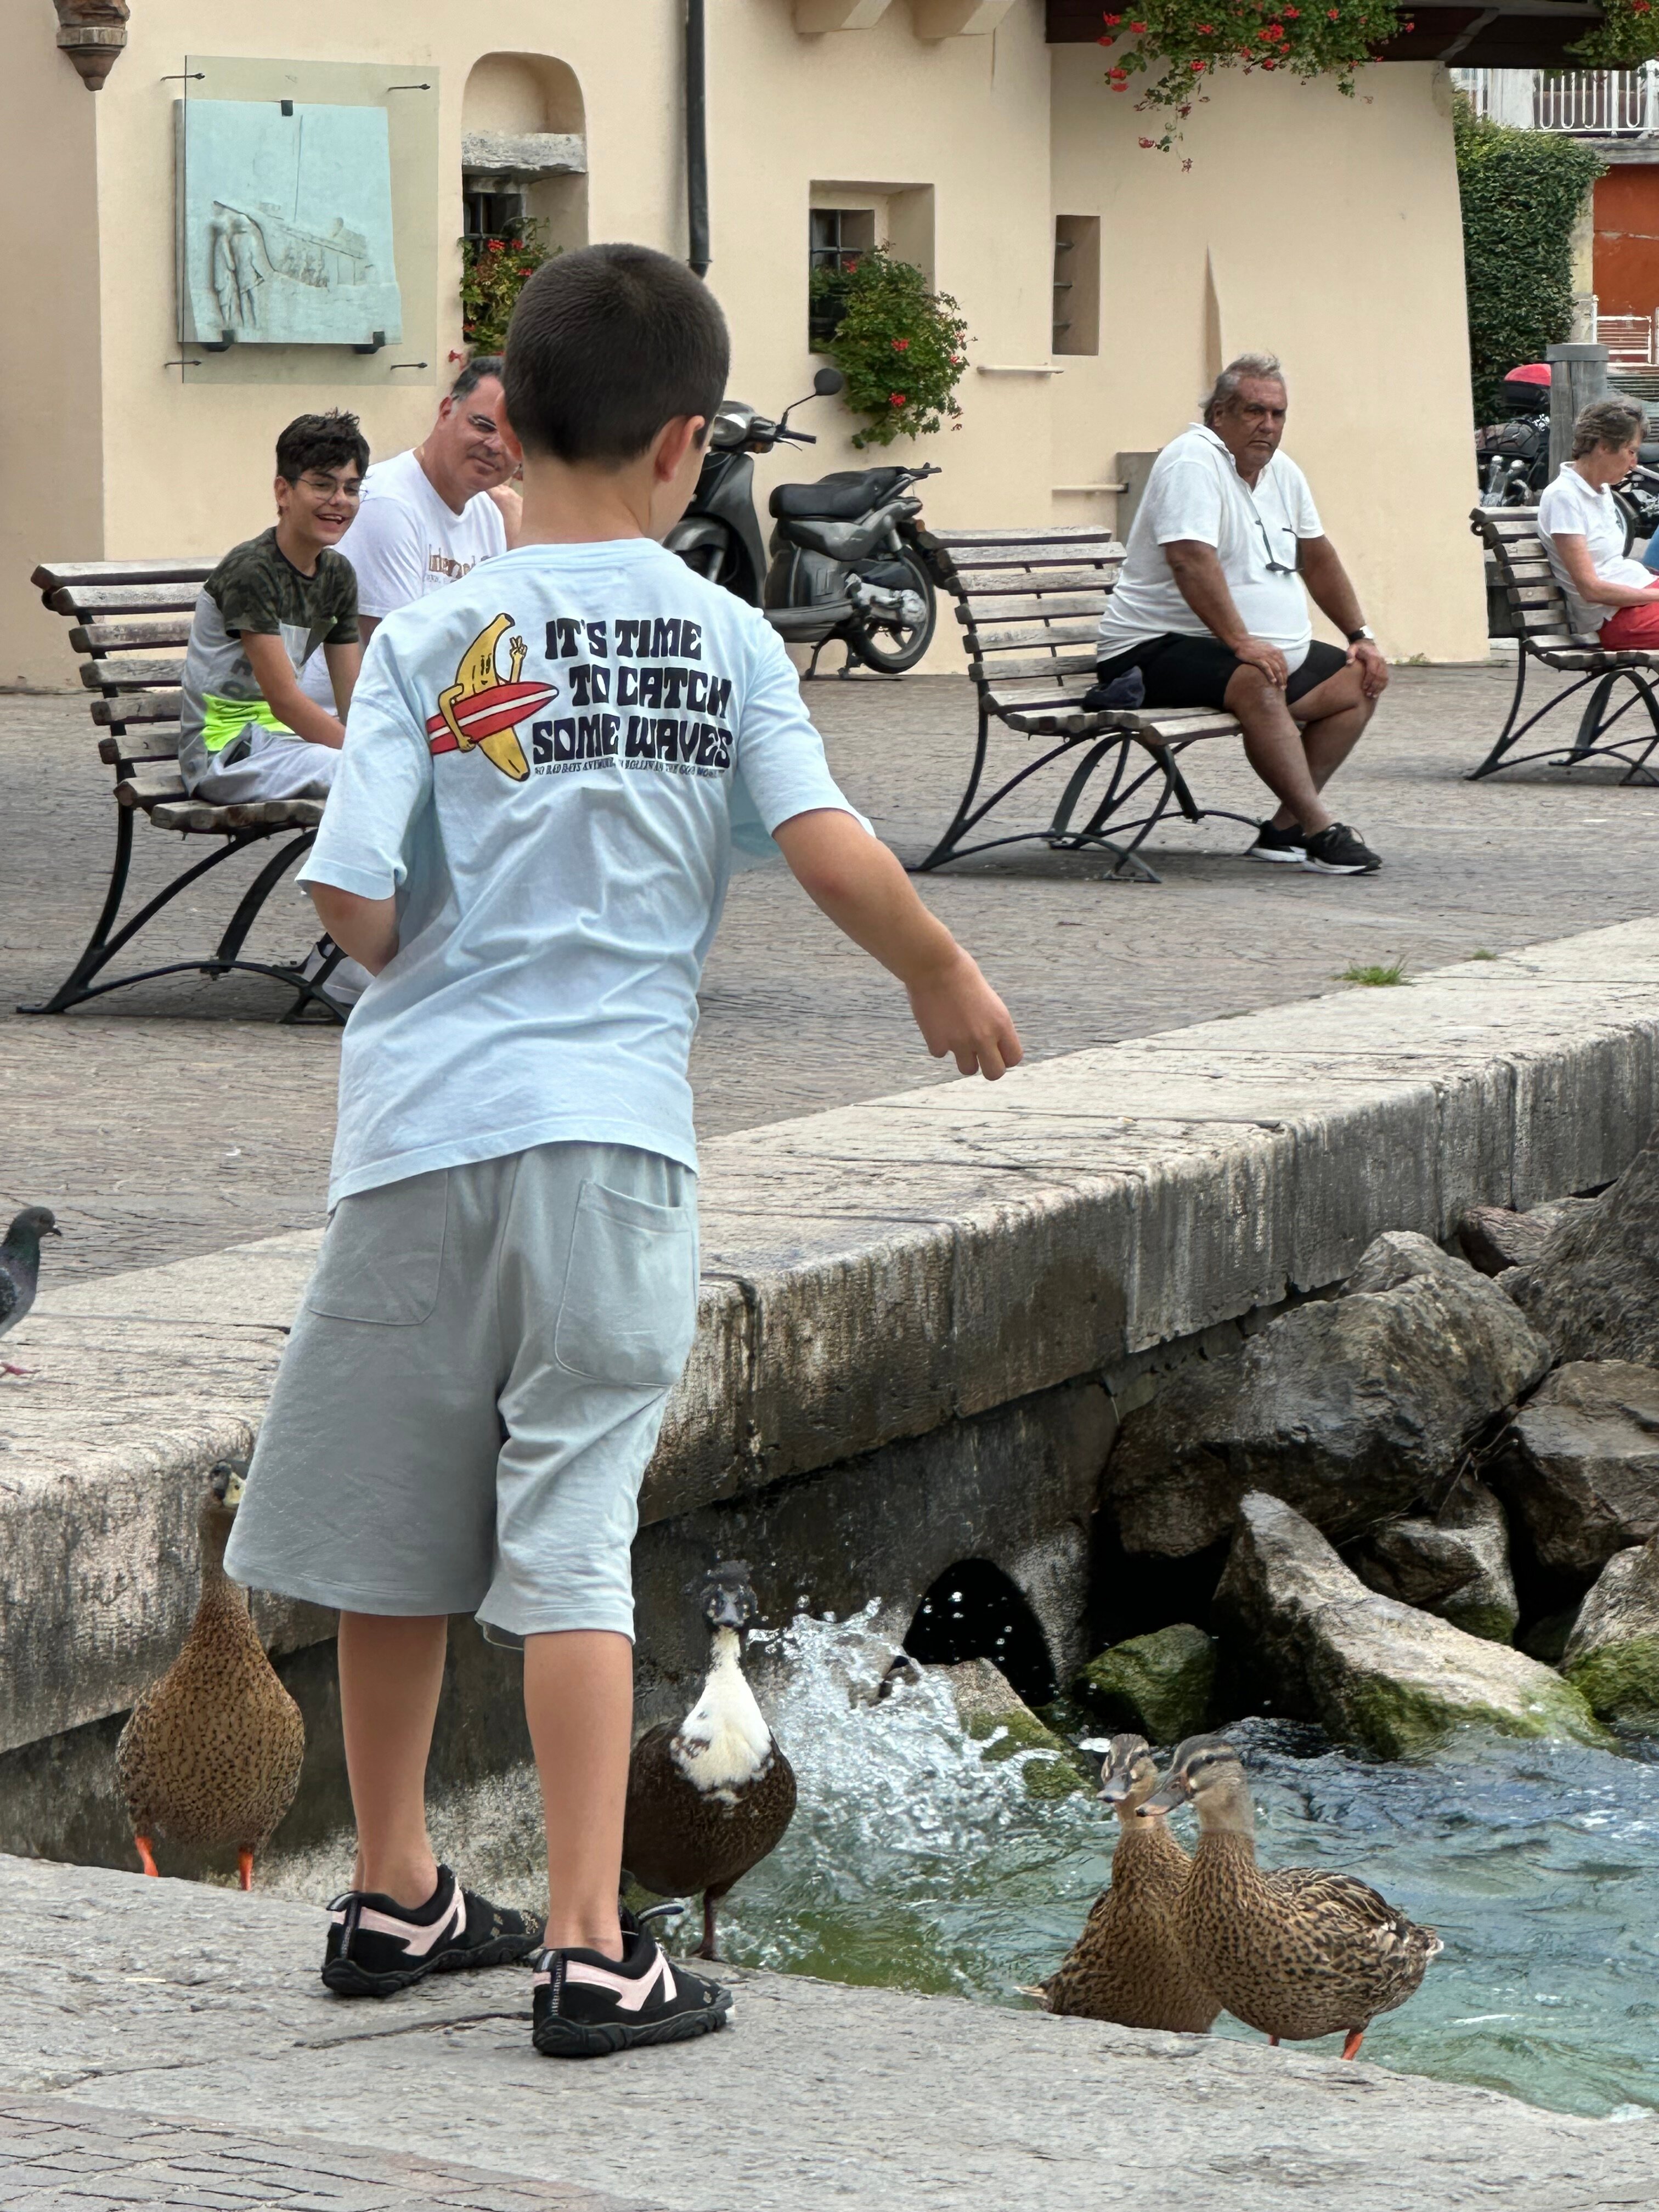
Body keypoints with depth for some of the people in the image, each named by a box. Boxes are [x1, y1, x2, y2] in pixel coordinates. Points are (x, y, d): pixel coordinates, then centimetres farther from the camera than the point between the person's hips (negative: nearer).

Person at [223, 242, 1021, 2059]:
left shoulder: (432, 640, -1)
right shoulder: (723, 636, 0)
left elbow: (355, 899, -8)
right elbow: (829, 849, -6)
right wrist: (948, 980, 12)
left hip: (424, 1120, 1)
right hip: (612, 1127, -1)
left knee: (391, 1528, 14)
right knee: (571, 1540, 0)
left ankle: (395, 1897, 27)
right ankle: (589, 1953, -4)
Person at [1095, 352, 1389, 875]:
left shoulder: (1281, 471, 13)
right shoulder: (1194, 460, -16)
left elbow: (1317, 557, 25)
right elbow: (1191, 559, -29)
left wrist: (1361, 635, 20)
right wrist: (1240, 641, -35)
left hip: (1268, 649, 10)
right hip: (1158, 650, -10)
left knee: (1362, 681, 3)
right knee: (1258, 682, -37)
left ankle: (1286, 829, -6)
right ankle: (1320, 830, -36)